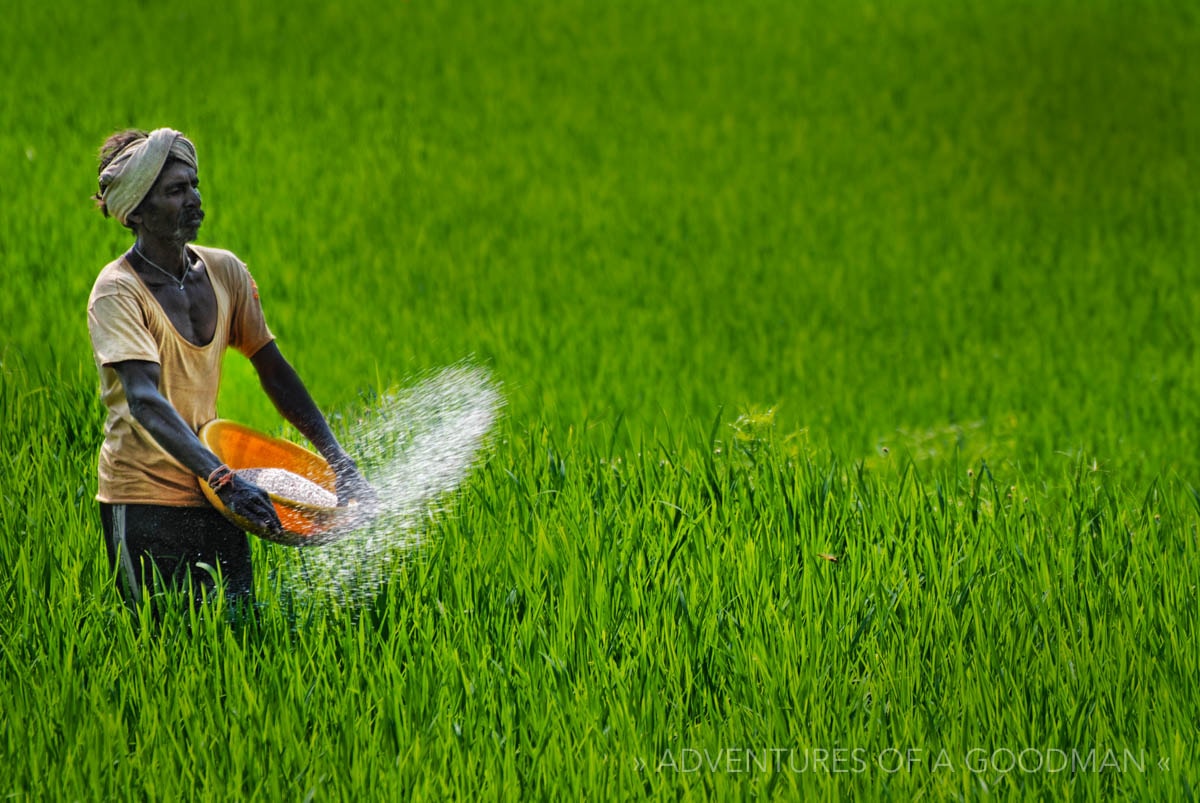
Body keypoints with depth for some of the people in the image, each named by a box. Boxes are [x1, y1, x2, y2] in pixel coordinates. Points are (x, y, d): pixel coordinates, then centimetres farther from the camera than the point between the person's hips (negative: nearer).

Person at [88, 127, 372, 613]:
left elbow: (274, 372, 12)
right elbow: (144, 400, -27)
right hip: (143, 497, -6)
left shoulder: (224, 272, 5)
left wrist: (337, 460, 4)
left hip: (214, 498, 6)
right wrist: (224, 479, -38)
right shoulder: (118, 291, -15)